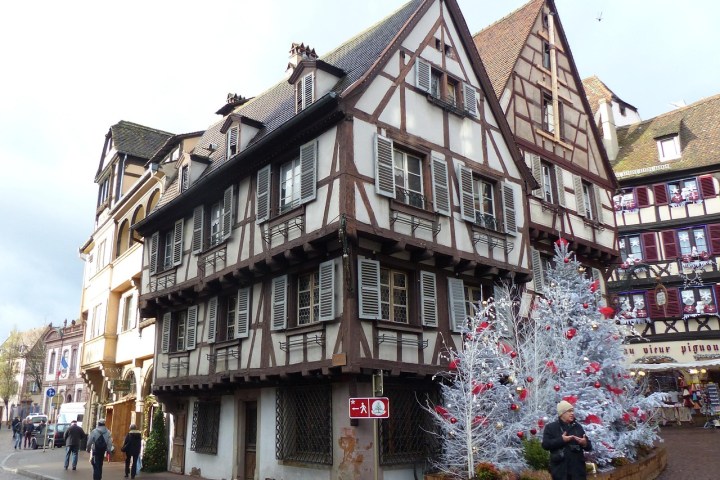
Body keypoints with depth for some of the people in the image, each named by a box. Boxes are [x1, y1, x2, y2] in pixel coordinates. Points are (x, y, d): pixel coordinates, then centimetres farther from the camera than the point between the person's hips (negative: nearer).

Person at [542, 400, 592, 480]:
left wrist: (585, 443, -12)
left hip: (577, 468, 3)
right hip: (560, 468, -3)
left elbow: (589, 447, 12)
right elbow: (545, 444, -8)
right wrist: (561, 440, -17)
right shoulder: (551, 427, 2)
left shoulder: (578, 427, 12)